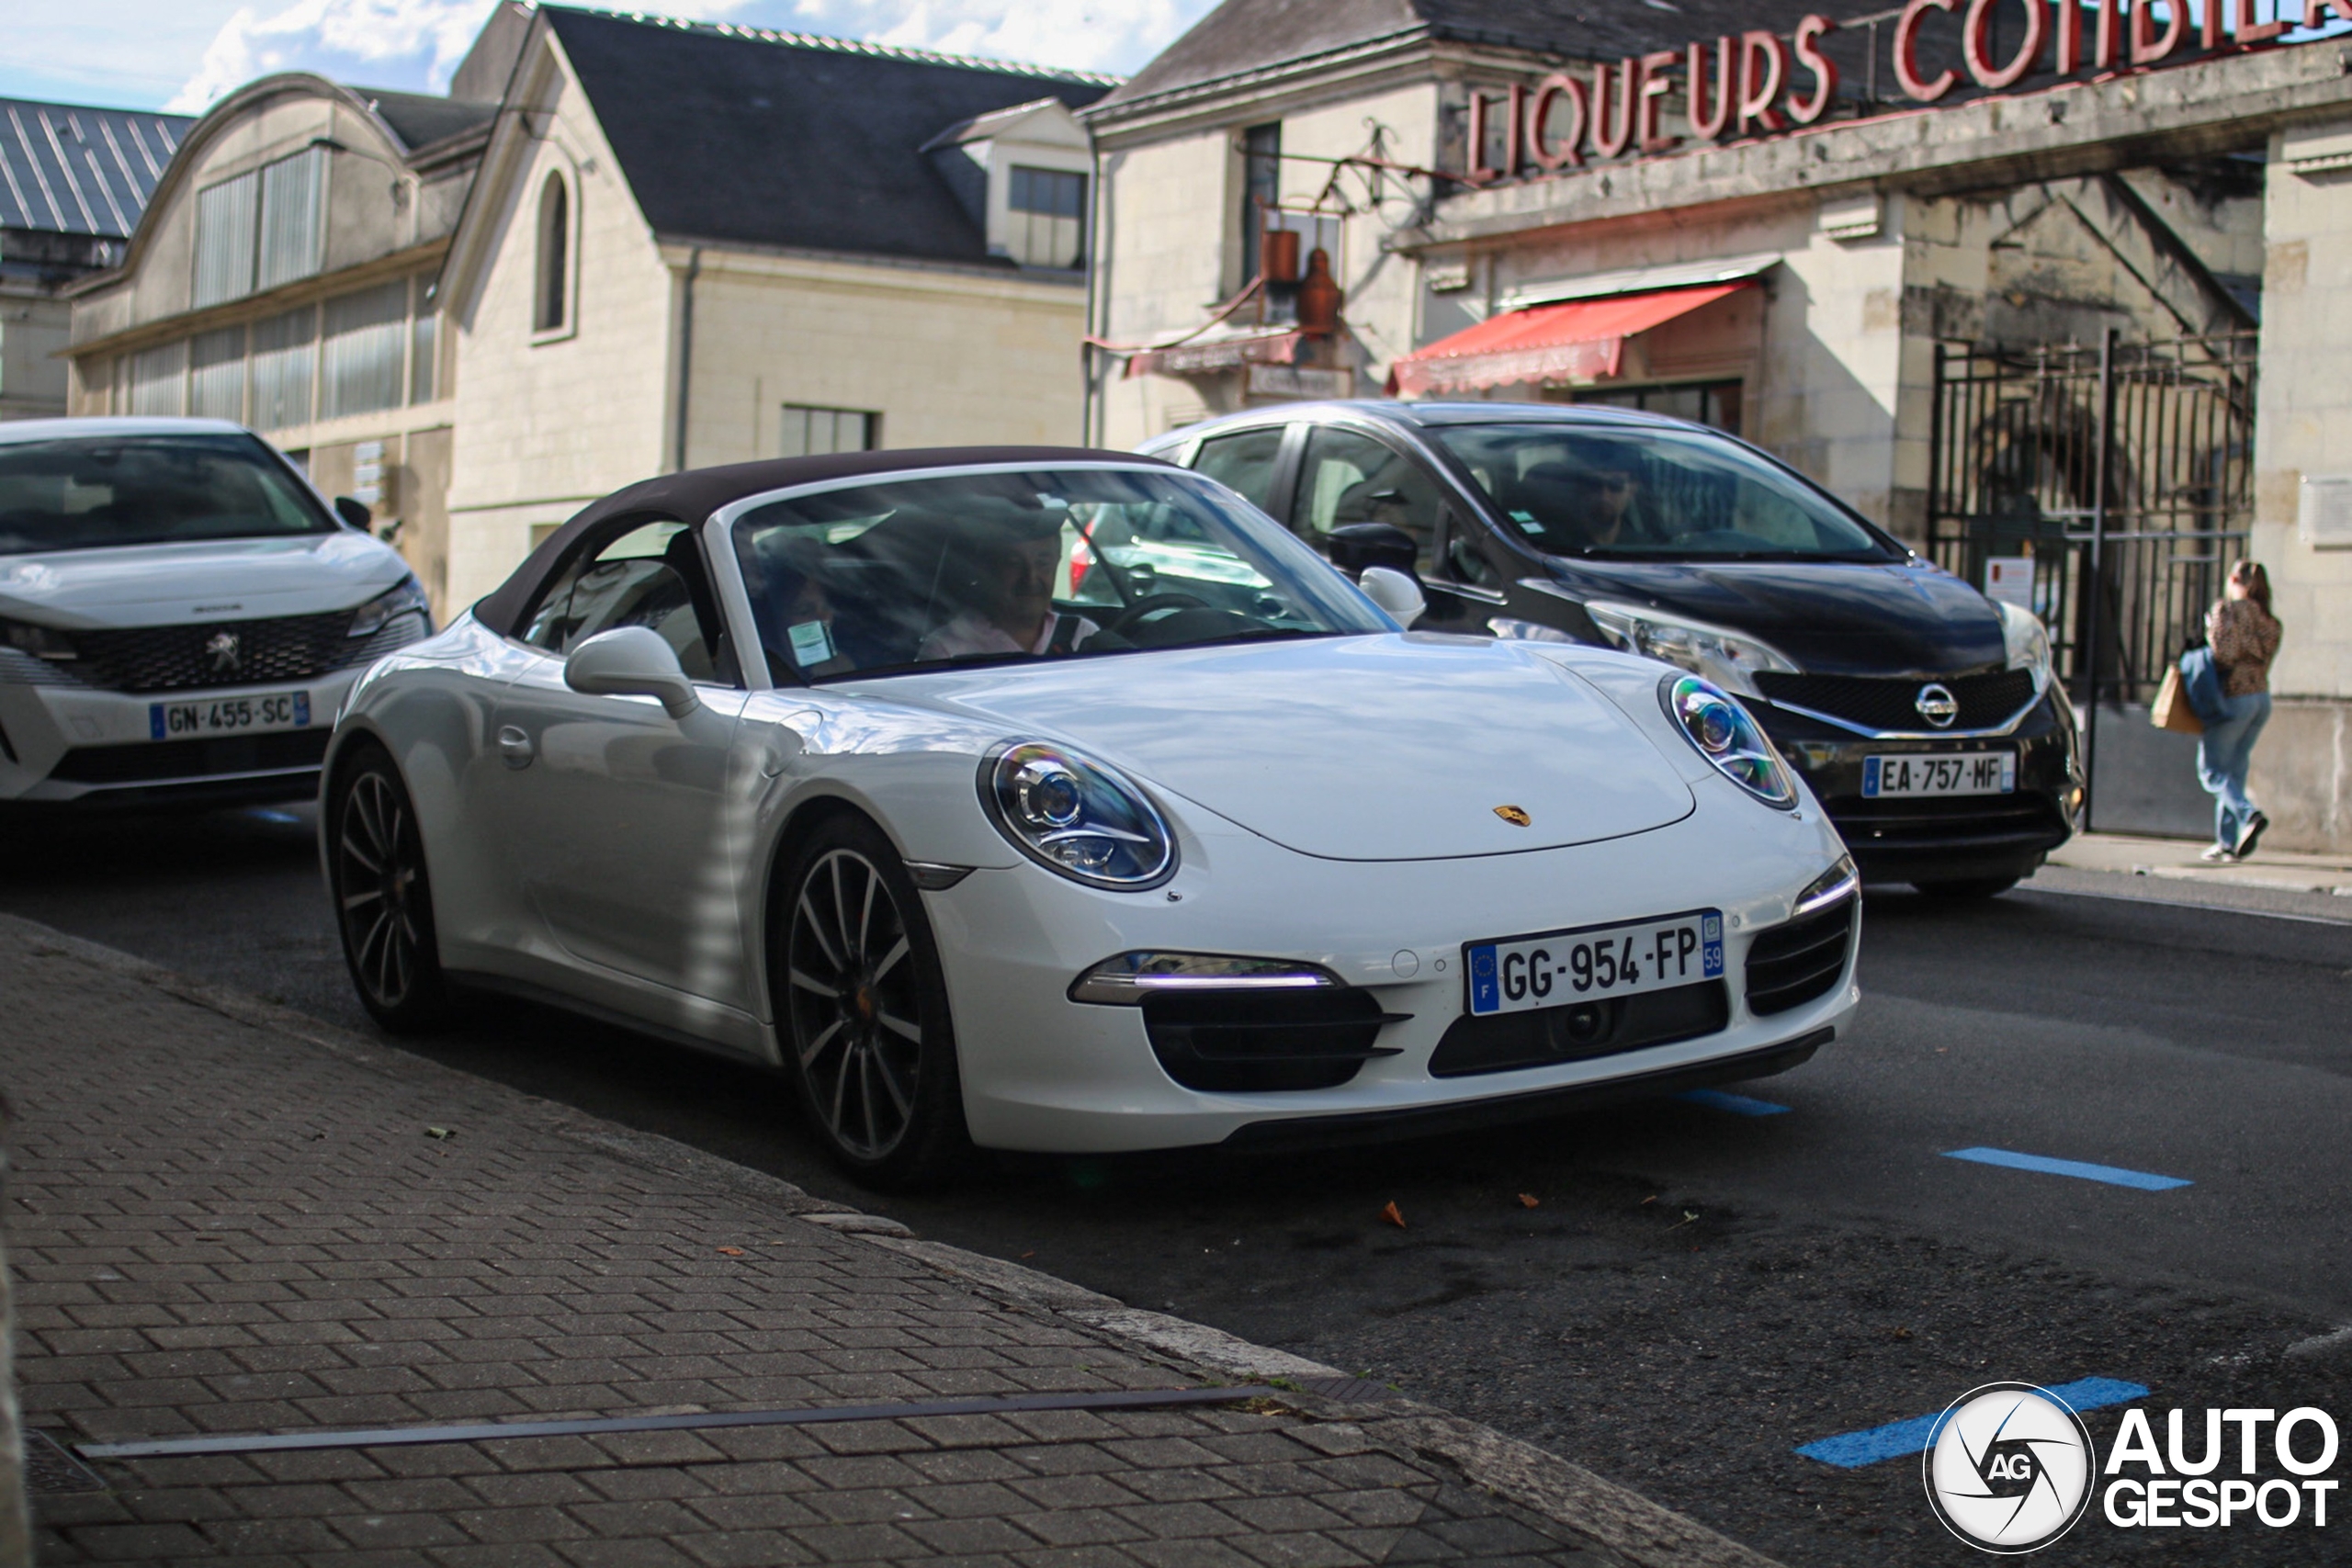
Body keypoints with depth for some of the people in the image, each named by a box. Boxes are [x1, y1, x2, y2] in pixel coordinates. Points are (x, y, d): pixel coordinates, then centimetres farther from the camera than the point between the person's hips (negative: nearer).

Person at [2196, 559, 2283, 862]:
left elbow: (2224, 653, -20)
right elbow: (2264, 659, 10)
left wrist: (2210, 629, -2)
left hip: (2234, 697, -7)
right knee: (2235, 769, 12)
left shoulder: (2228, 609, -8)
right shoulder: (2269, 620, 13)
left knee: (2212, 770, -1)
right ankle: (2227, 842, 11)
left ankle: (2249, 815, -25)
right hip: (2262, 698, 7)